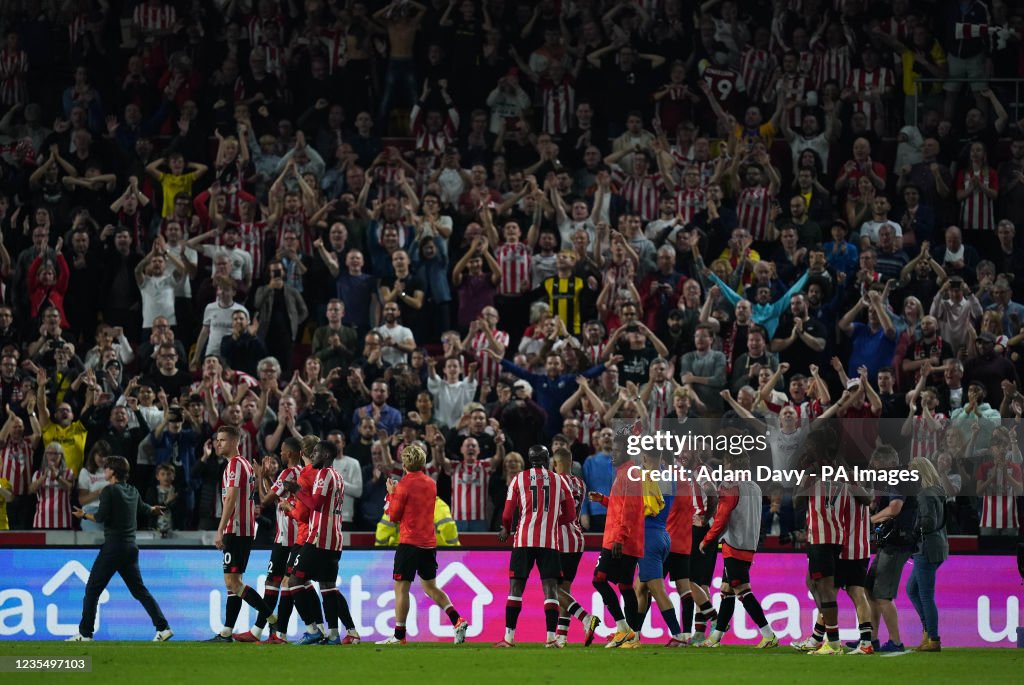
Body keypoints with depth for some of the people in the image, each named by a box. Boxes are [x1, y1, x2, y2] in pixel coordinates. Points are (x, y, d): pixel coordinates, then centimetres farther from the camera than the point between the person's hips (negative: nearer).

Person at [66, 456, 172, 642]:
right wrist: (155, 510, 51)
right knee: (139, 590, 10)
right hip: (131, 548, 7)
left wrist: (84, 515, 1)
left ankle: (85, 633, -1)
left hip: (113, 548, -7)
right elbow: (144, 509, 28)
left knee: (92, 590, 0)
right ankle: (163, 627, 1)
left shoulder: (109, 491, -10)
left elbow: (101, 517, -17)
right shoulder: (133, 492, 11)